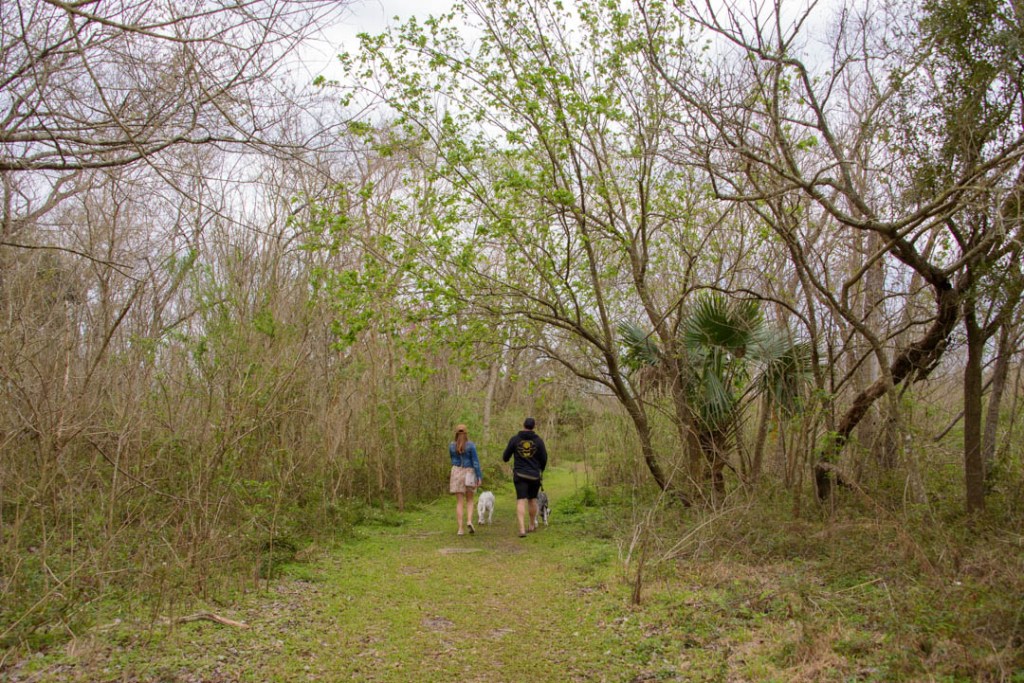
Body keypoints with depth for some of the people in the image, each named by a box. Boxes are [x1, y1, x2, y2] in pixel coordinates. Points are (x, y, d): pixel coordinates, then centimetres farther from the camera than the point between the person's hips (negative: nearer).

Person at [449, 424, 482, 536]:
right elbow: (476, 461, -12)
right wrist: (480, 477, -10)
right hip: (469, 474, -1)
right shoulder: (471, 445, -10)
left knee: (459, 502, 4)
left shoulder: (451, 445, 0)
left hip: (456, 473, 1)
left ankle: (460, 528, -4)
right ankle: (469, 521, -9)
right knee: (469, 500, 14)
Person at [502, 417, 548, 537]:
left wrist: (505, 458, 29)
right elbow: (544, 459, 1)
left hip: (520, 474, -1)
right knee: (532, 499, 19)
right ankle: (532, 525, 32)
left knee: (521, 501, -6)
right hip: (534, 475, 1)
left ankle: (522, 529, -19)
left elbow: (505, 457, 3)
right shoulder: (538, 440, -3)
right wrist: (541, 470, 22)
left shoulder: (514, 439, -3)